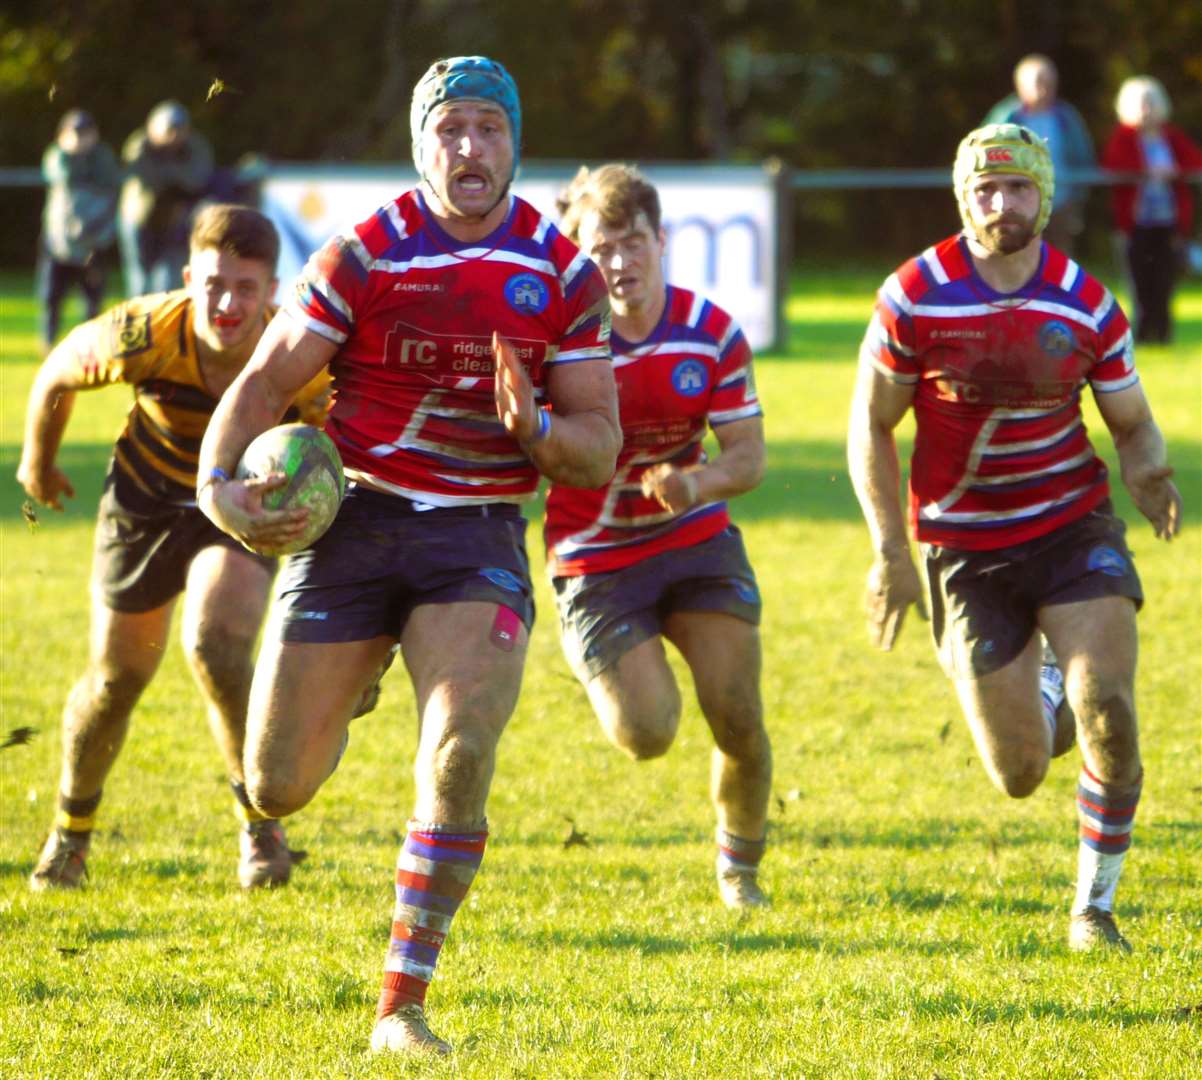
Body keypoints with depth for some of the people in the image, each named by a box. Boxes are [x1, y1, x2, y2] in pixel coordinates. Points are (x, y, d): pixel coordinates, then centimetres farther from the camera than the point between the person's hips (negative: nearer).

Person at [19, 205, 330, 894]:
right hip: (147, 498, 1)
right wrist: (39, 460, 7)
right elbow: (60, 372, -7)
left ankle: (261, 824, -7)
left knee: (216, 649, -26)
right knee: (117, 678, 10)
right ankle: (72, 830, 36)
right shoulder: (145, 337, -29)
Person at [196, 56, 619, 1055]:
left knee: (461, 757, -23)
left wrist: (536, 428, -20)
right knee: (279, 788, 2)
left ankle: (404, 1004, -12)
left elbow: (599, 452, 2)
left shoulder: (563, 276, 0)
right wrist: (218, 480, -20)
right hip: (354, 523, 0)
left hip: (478, 539, 0)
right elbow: (266, 381, -2)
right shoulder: (364, 256, -4)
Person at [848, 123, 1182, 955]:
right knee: (1019, 776, 0)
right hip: (965, 546, -1)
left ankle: (1095, 909, -2)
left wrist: (1150, 478, -20)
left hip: (1072, 526, 1)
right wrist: (891, 555, -7)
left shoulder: (1087, 306, -5)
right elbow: (870, 428, -1)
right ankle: (1041, 705, 40)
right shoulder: (914, 298, -10)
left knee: (1108, 708, -21)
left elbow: (1132, 424, 4)